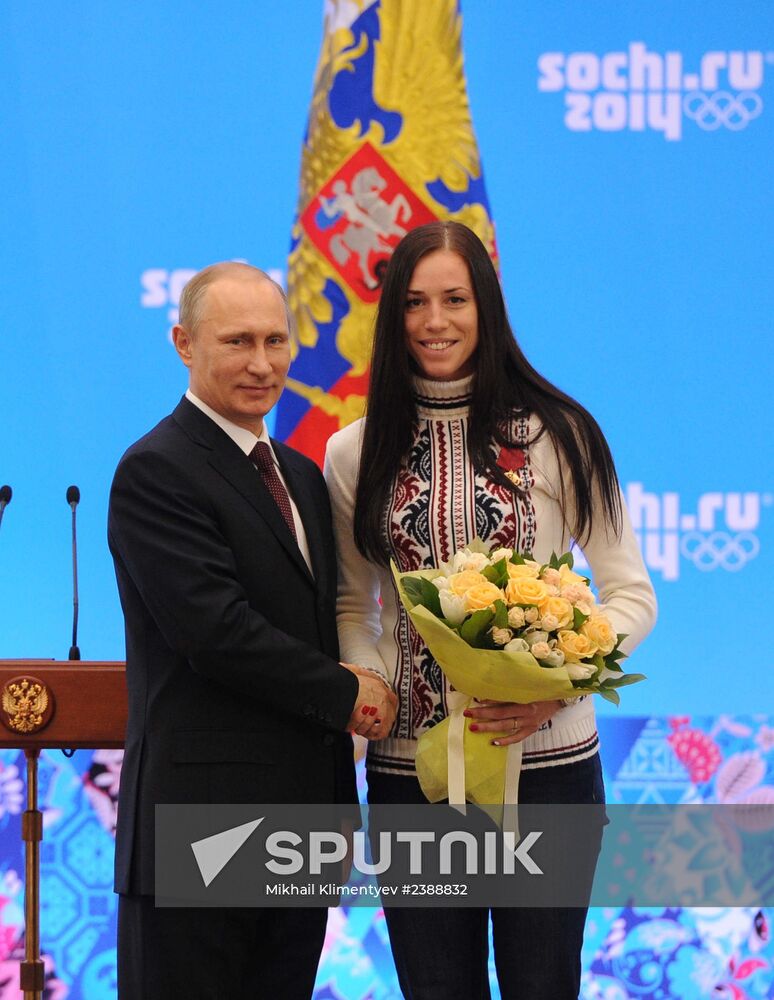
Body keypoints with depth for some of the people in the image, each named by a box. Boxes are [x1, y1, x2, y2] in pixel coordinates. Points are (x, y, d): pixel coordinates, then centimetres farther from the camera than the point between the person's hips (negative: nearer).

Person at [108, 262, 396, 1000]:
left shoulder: (302, 476, 17)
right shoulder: (156, 471, -10)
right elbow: (215, 629, -19)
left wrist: (339, 804, 8)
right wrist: (346, 694, -9)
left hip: (301, 825, 8)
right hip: (202, 831, -8)